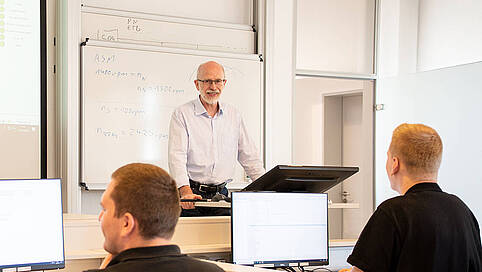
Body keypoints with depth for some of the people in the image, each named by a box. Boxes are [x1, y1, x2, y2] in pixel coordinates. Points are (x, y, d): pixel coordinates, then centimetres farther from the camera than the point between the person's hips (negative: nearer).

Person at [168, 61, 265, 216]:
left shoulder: (234, 116, 14)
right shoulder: (182, 114, 0)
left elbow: (249, 157, 18)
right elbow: (177, 157, -10)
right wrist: (186, 191, -26)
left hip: (220, 194, 3)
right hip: (192, 192, -3)